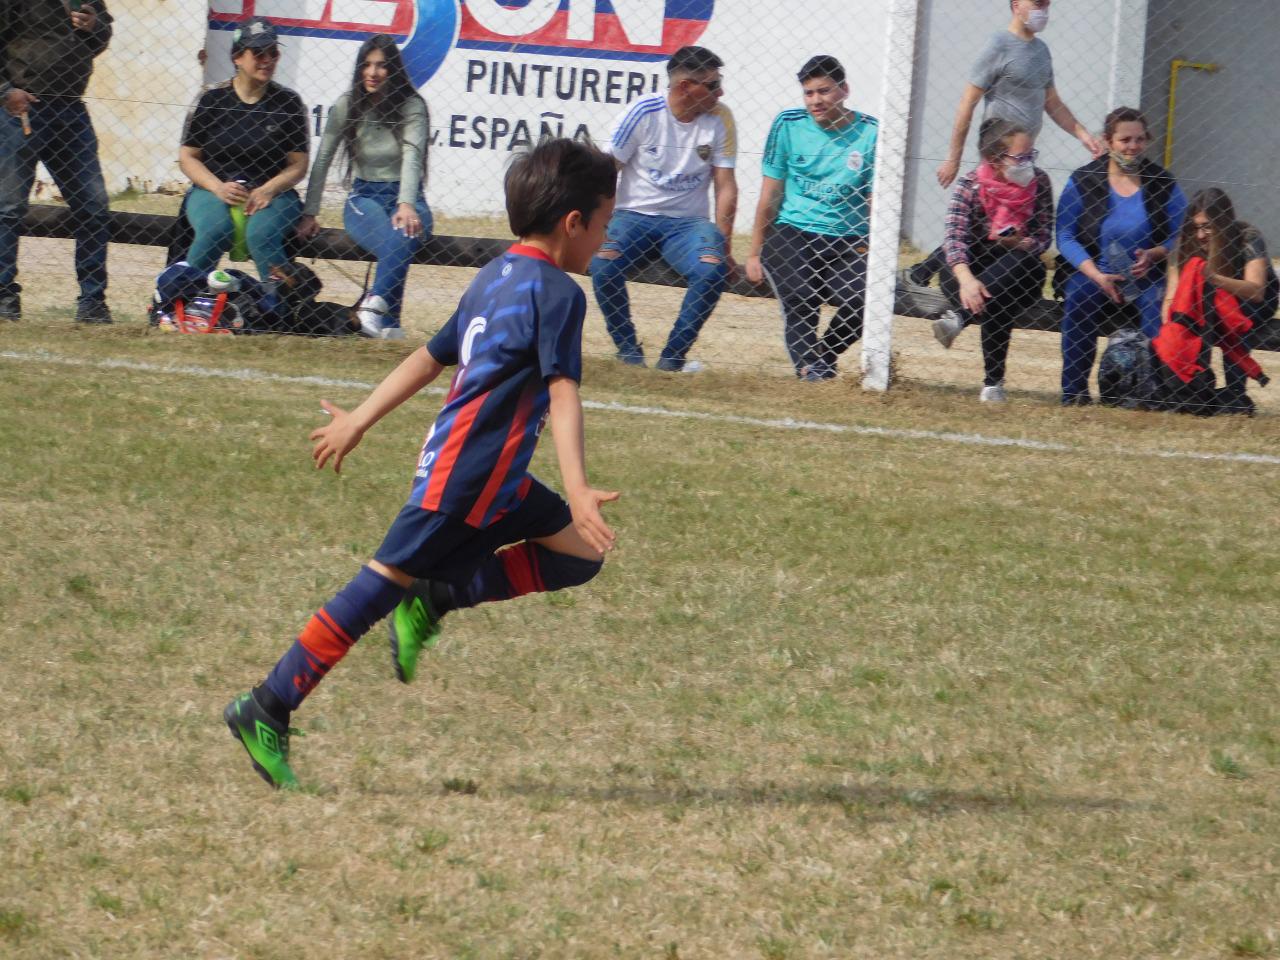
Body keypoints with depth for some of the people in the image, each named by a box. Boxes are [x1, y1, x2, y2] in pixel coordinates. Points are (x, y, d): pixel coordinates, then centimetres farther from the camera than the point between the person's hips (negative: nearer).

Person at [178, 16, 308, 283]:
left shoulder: (289, 103, 4)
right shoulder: (211, 100, 3)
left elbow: (298, 165, 4)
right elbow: (188, 156, 4)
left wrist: (268, 190, -15)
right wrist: (218, 188, -13)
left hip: (271, 194, 0)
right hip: (212, 190, 0)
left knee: (262, 235, -33)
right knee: (214, 231, -32)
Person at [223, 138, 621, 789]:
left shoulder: (495, 278, 16)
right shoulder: (557, 293, -11)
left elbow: (429, 359, 22)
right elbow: (562, 393, -22)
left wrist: (358, 421, 27)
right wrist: (577, 488, -29)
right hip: (465, 474, -10)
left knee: (581, 553, 12)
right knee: (379, 588, -8)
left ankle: (434, 600, 5)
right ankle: (266, 712, -7)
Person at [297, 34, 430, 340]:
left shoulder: (411, 106, -5)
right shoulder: (348, 105, 2)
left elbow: (412, 157, -20)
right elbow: (322, 159, 3)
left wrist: (406, 205, -36)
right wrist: (309, 214, -3)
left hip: (405, 197, -1)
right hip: (364, 197, 1)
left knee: (406, 233, -40)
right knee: (394, 244, -36)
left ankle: (375, 305, -47)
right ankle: (388, 322, -45)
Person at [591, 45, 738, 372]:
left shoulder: (720, 119, -3)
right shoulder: (644, 112, -10)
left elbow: (725, 187, 1)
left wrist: (723, 244, -4)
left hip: (687, 222, 1)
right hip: (634, 214, -1)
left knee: (713, 269, -29)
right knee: (603, 262, -31)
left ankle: (673, 357, -15)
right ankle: (629, 351, -14)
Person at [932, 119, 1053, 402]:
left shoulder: (1039, 182, -6)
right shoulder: (970, 186, -14)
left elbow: (1044, 237, -4)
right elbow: (954, 237, -27)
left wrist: (1023, 244, -30)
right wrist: (966, 279, -47)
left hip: (1020, 274, 1)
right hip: (971, 266, -1)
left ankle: (959, 318, -40)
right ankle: (993, 380, -33)